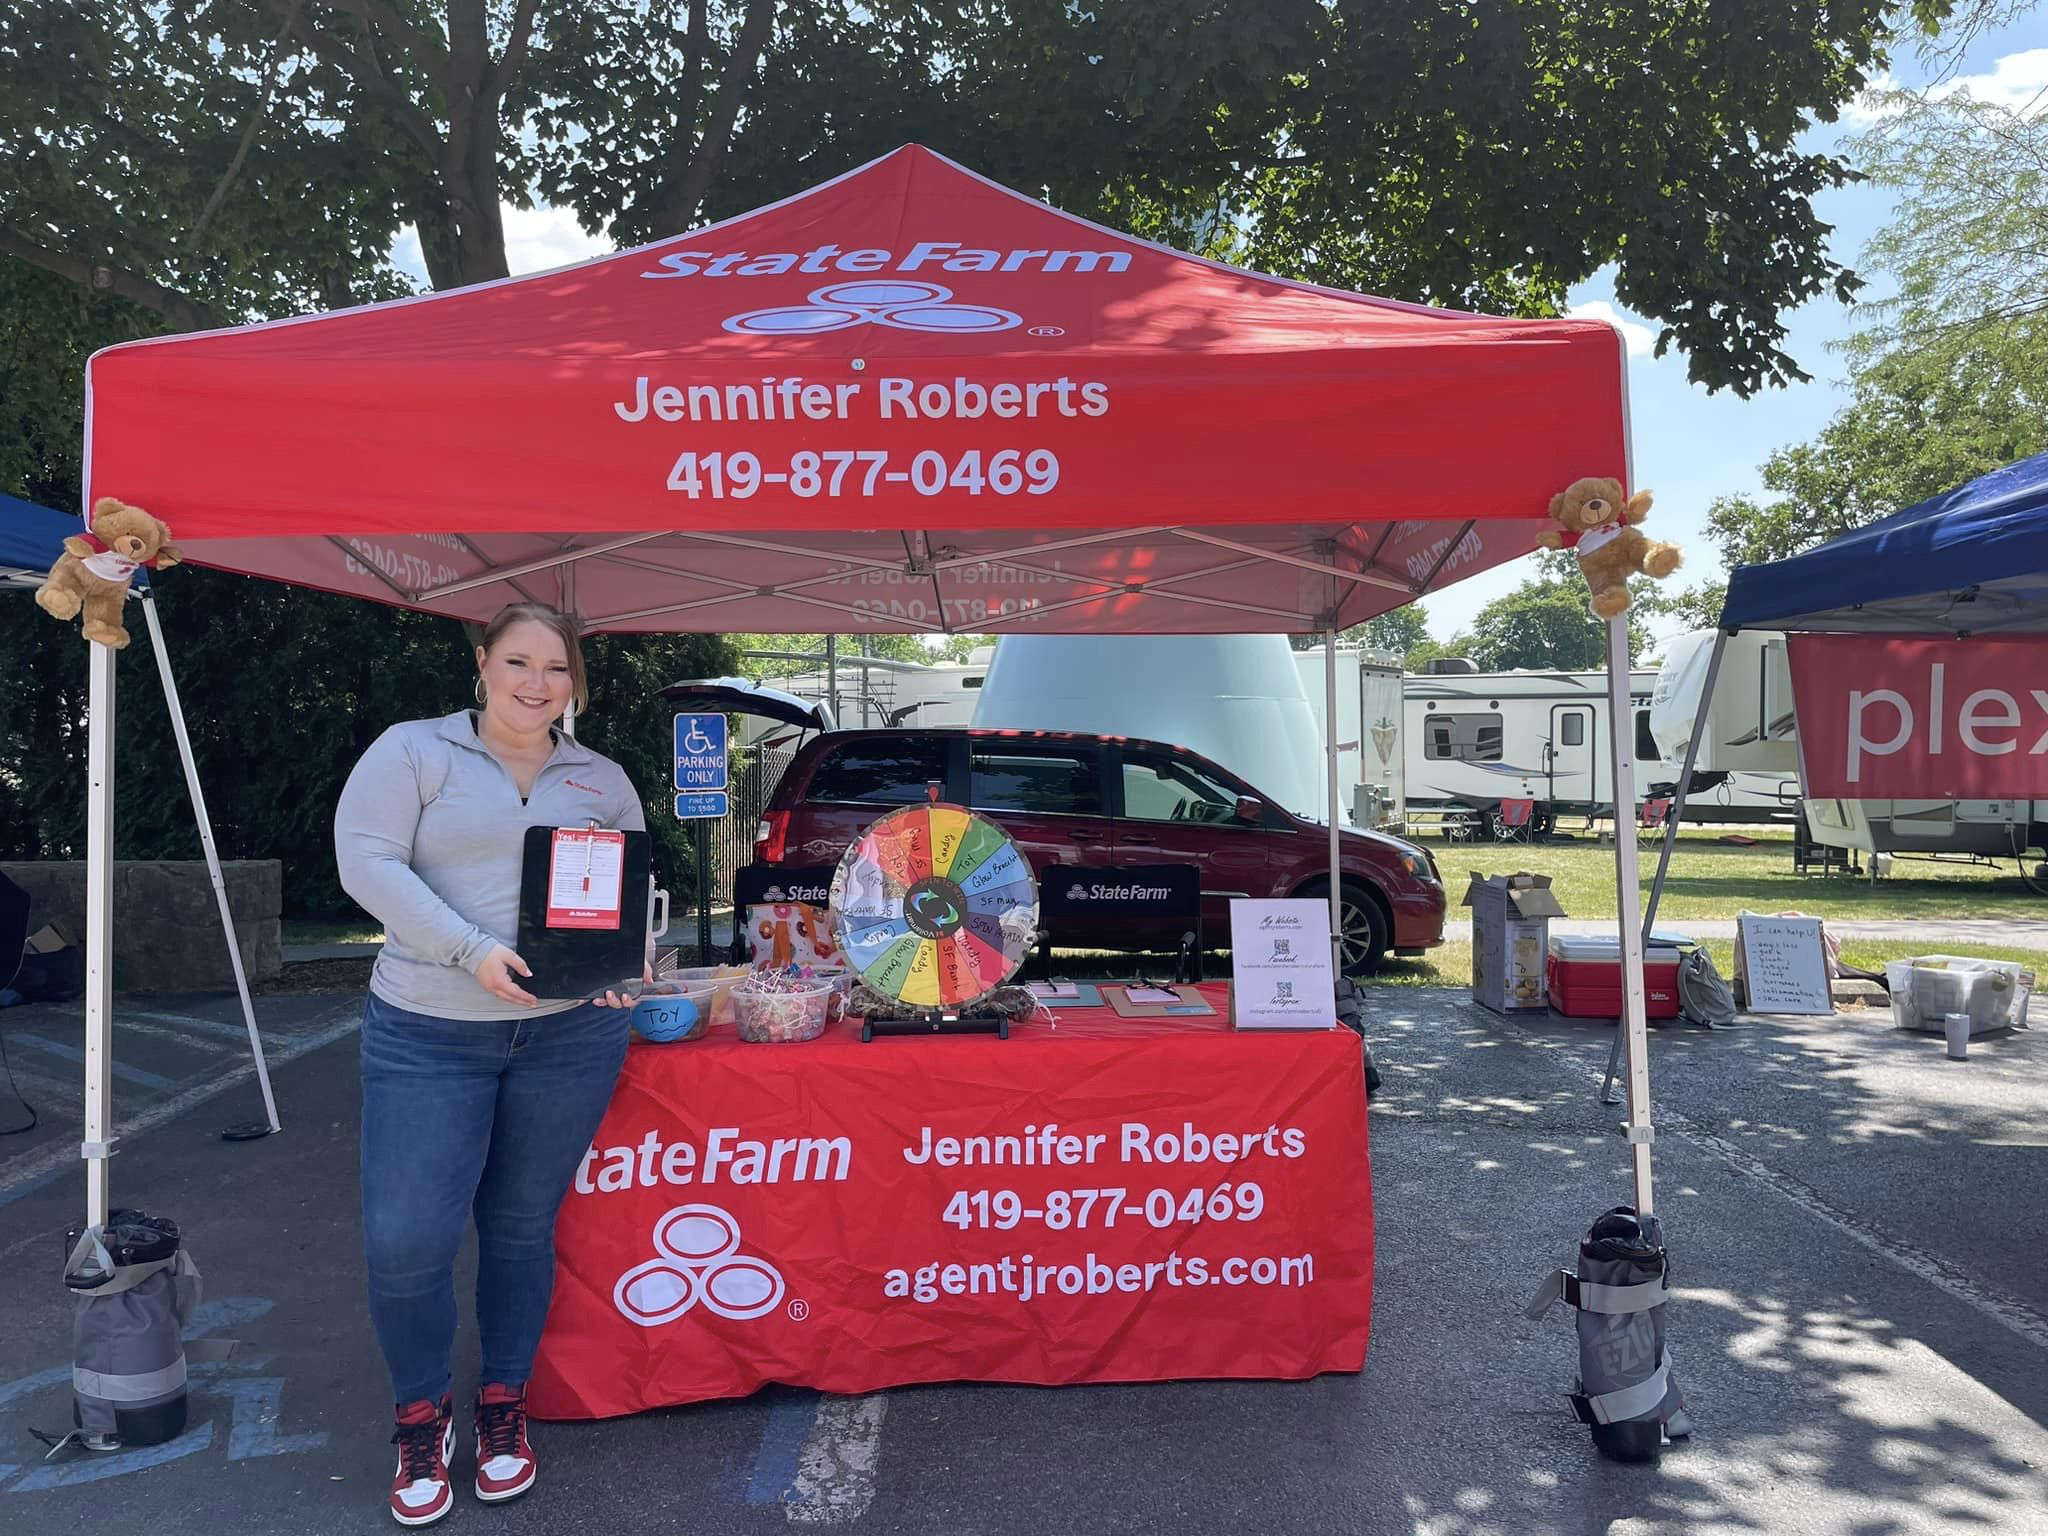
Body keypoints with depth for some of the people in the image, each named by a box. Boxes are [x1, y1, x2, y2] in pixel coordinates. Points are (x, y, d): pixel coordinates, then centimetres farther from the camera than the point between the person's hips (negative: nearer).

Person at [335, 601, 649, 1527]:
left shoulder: (603, 781, 11)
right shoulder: (413, 752, 1)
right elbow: (368, 862, -9)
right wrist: (473, 950, -19)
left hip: (572, 1034, 2)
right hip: (427, 1035, -2)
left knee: (522, 1229, 11)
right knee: (405, 1240, -4)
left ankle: (504, 1404, 32)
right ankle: (420, 1412, 23)